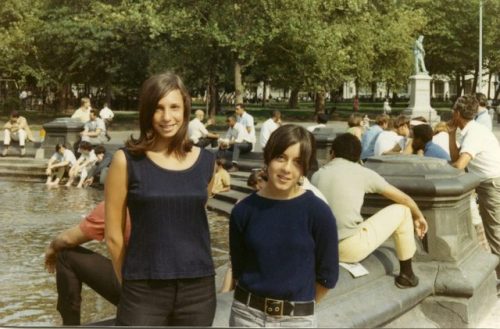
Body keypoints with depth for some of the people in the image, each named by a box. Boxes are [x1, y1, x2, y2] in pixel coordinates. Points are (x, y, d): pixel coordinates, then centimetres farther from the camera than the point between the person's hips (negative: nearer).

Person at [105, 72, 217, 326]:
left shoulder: (206, 161, 5)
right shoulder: (127, 161, -6)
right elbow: (113, 236, -2)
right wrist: (130, 283, 5)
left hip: (198, 289, 3)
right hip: (144, 291, -3)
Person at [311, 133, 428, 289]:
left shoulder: (317, 175, 9)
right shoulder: (362, 172, 0)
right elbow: (404, 198, 10)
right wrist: (419, 216, 31)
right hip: (352, 248, -5)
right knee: (402, 210, 14)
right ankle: (406, 274, 24)